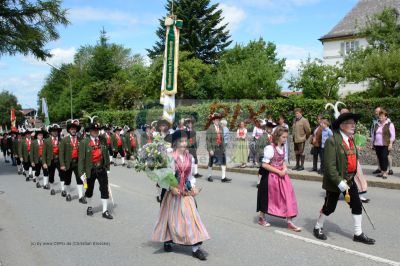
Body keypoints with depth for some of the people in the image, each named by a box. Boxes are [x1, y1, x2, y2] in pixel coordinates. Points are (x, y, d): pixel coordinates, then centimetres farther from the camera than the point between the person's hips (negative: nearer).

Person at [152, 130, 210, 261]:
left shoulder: (190, 157, 4)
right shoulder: (171, 157, -12)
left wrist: (193, 187, -1)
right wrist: (172, 188, -22)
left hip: (186, 193, 4)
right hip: (173, 192, -4)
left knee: (191, 217, -1)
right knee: (171, 217, 10)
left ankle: (195, 248, 2)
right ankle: (167, 241, 33)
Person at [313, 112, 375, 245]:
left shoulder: (351, 140, 7)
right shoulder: (332, 141, -20)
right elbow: (329, 165, -23)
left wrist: (351, 177, 12)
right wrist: (339, 182, -24)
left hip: (349, 179, 7)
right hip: (334, 182, -7)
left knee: (357, 205, 6)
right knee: (330, 207, 7)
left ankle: (358, 234, 19)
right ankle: (318, 227, 29)